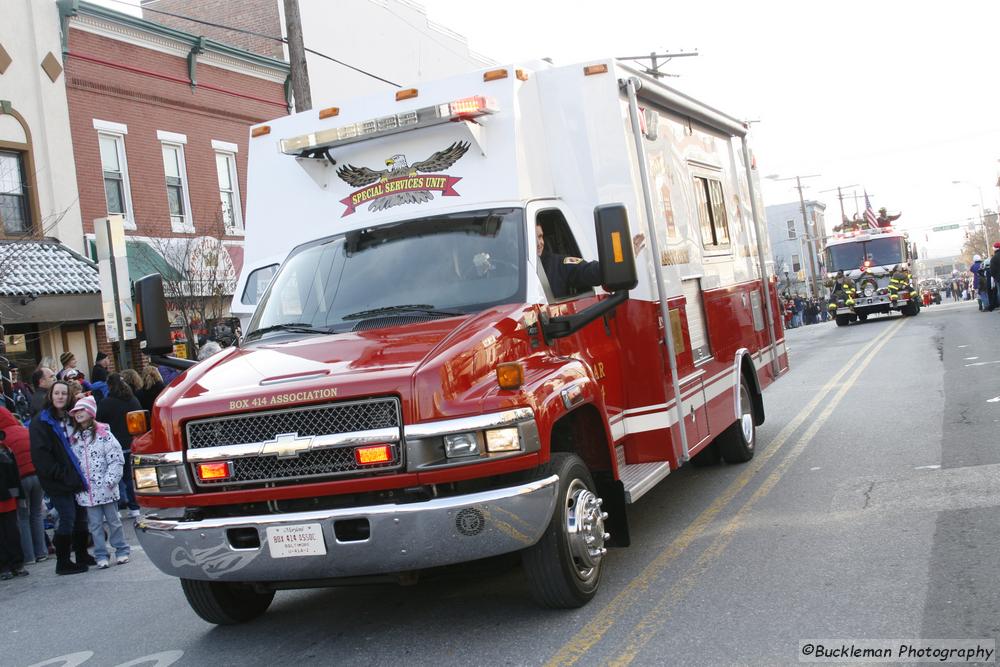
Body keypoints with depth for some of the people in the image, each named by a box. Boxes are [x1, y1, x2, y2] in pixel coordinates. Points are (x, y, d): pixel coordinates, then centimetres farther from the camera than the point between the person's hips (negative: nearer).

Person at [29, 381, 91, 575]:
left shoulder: (70, 418, 14)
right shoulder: (41, 422, -6)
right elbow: (40, 455, -13)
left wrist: (80, 474, 8)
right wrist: (62, 475, -17)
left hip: (75, 477, 7)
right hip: (58, 482, -6)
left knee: (81, 516, 11)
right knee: (67, 518, -7)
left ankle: (82, 555, 24)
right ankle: (63, 562, 2)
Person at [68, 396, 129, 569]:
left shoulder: (103, 434, -4)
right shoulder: (73, 439, 9)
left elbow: (116, 459, -7)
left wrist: (109, 481, -13)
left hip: (105, 488, -3)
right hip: (86, 491, 3)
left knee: (113, 520, 7)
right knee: (95, 524, 6)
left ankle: (122, 551, 18)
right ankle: (101, 556, 13)